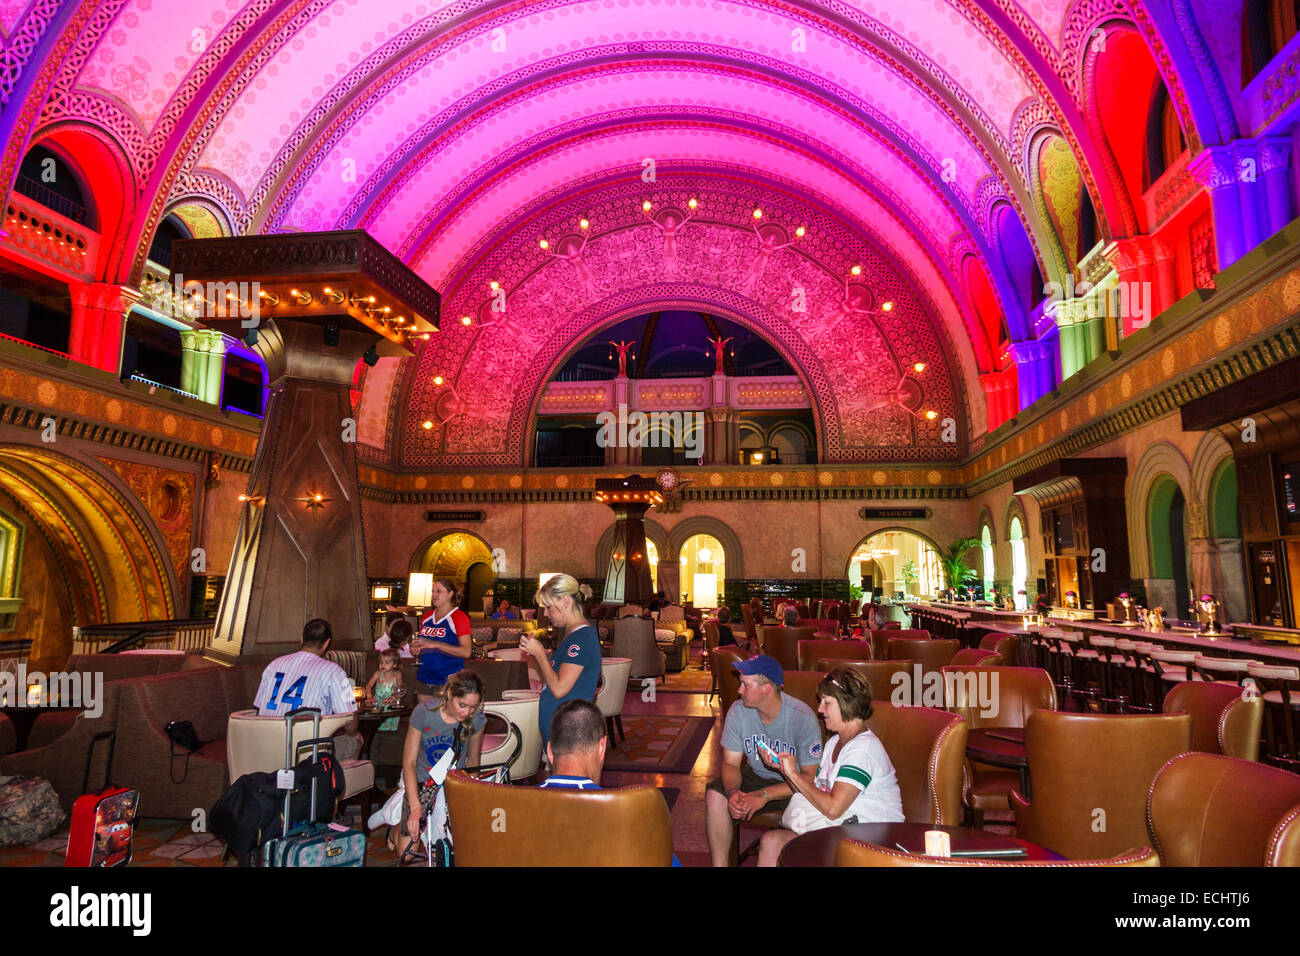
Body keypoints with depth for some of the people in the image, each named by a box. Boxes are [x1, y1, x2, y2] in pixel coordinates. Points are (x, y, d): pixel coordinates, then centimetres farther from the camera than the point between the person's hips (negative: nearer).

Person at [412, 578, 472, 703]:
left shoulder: (459, 617, -8)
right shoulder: (427, 617, 12)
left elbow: (466, 652, -17)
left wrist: (436, 644, -22)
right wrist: (416, 648, 3)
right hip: (424, 680, 6)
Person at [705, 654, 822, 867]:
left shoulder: (802, 718, -24)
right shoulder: (738, 711, -12)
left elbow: (811, 776, -21)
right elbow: (731, 763, -4)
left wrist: (764, 795, -29)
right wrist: (733, 791, -28)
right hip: (757, 776, 4)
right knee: (715, 796, -21)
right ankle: (719, 863, -7)